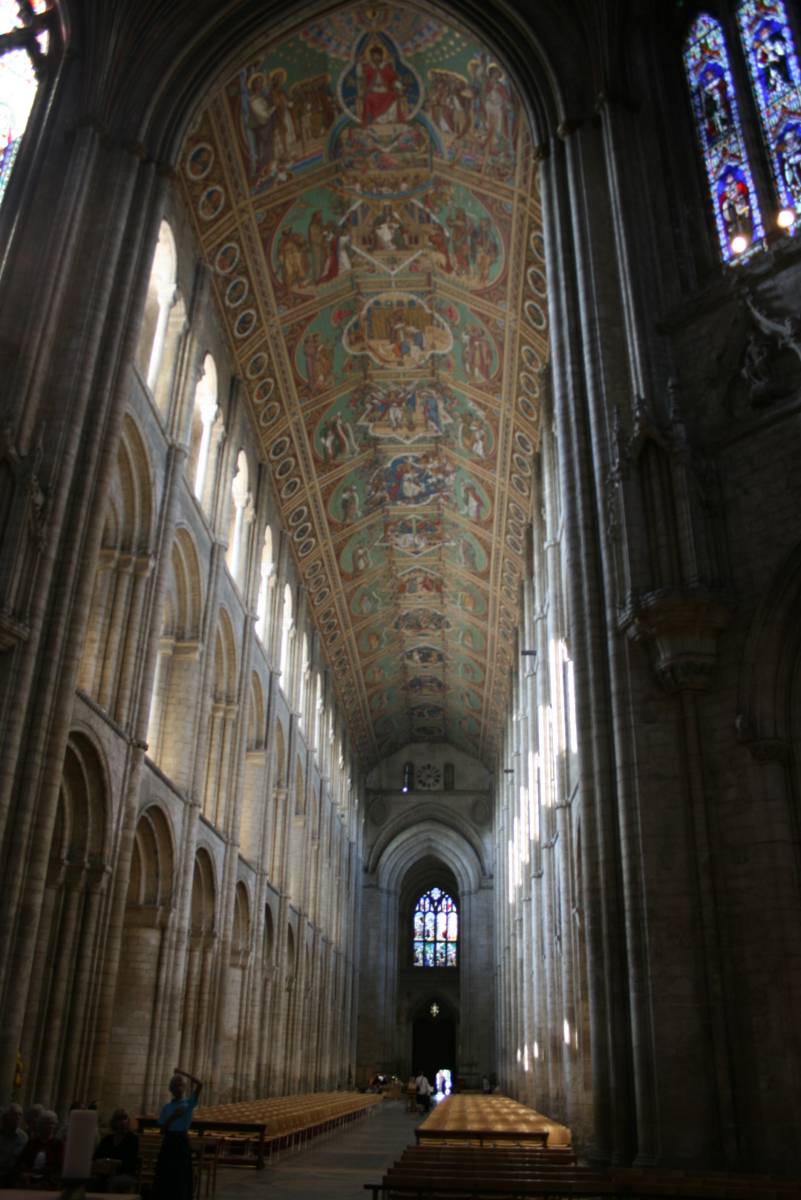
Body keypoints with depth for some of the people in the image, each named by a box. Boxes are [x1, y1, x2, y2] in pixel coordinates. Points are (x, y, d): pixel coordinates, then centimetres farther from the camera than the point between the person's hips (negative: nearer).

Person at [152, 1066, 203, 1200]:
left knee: (181, 1177, -2)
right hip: (168, 1143, 2)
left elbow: (199, 1085, -15)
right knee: (166, 1176, 1)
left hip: (182, 1142, -2)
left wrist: (183, 1073, -14)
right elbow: (162, 1130, 4)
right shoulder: (167, 1107, 7)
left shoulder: (189, 1104, 0)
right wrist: (172, 1117, -12)